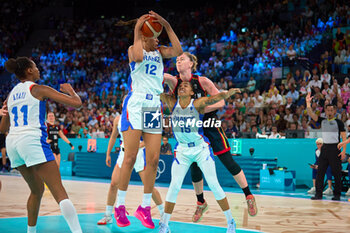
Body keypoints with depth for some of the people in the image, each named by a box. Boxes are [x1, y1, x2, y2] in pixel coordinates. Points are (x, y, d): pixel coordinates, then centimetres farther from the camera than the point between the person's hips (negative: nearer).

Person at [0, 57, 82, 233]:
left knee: (37, 190, 24)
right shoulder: (39, 90, 2)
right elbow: (76, 103, -4)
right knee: (59, 192, -12)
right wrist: (70, 91, 17)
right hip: (32, 139, -7)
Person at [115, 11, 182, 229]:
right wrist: (137, 30, -15)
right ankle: (120, 205, 4)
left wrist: (167, 25, -7)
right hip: (136, 104, -5)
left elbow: (178, 51, -4)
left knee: (153, 160, 1)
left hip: (154, 106, 5)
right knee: (130, 158, -8)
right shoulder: (134, 49, 3)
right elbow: (138, 57, -22)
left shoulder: (160, 52, 16)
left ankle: (145, 207, 11)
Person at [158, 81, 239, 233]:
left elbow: (214, 98, -28)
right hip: (182, 151, 2)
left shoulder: (197, 104, -14)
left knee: (213, 184, -3)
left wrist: (227, 93, -43)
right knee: (174, 186, -5)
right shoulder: (172, 104, -5)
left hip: (201, 149, -2)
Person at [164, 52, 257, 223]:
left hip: (209, 125, -2)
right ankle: (200, 203, 25)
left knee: (228, 162, -2)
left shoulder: (202, 81, -10)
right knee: (194, 167, 4)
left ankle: (249, 196, 13)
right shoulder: (174, 81, -5)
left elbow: (221, 102, -11)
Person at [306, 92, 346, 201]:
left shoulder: (339, 122, -1)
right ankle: (318, 194, 3)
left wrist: (343, 150, -12)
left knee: (337, 173, -1)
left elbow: (344, 137, -3)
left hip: (335, 149, -4)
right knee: (320, 171, 0)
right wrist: (308, 103, -16)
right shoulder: (322, 121, 11)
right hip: (325, 148, 4)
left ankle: (337, 194, 8)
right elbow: (311, 114, -1)